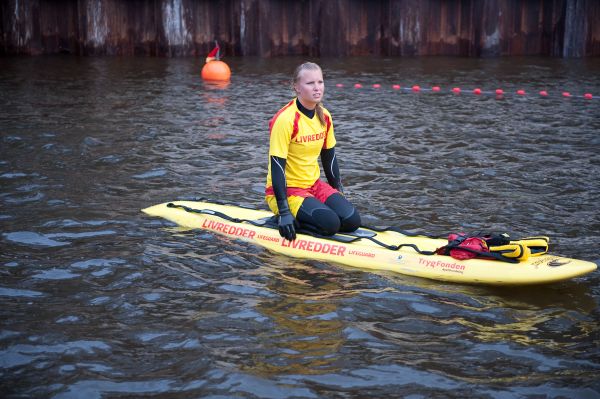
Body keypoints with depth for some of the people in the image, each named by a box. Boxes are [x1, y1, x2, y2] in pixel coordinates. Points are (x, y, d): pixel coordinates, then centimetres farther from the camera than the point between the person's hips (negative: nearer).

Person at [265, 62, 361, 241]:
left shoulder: (324, 117, 3)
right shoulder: (285, 120, -21)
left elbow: (329, 157, 14)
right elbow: (277, 167, -22)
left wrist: (339, 193, 13)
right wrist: (284, 212, -25)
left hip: (315, 185, 7)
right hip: (288, 190, -7)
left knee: (352, 220, -10)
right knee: (330, 223, -25)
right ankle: (284, 220, -3)